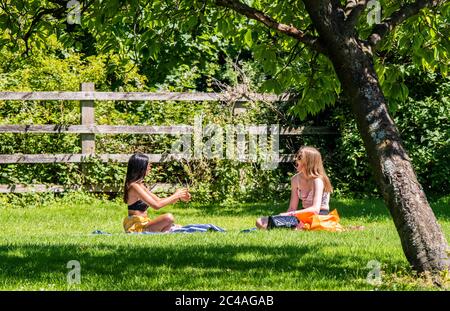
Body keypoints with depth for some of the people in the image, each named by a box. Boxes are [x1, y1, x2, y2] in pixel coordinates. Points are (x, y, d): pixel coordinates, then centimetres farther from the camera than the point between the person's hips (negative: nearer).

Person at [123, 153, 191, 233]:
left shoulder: (140, 185, 12)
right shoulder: (134, 186, -19)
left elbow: (158, 200, 17)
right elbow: (156, 205, -23)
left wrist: (179, 197, 8)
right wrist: (175, 196, -12)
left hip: (142, 223, 10)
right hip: (136, 227, -10)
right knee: (168, 218, -26)